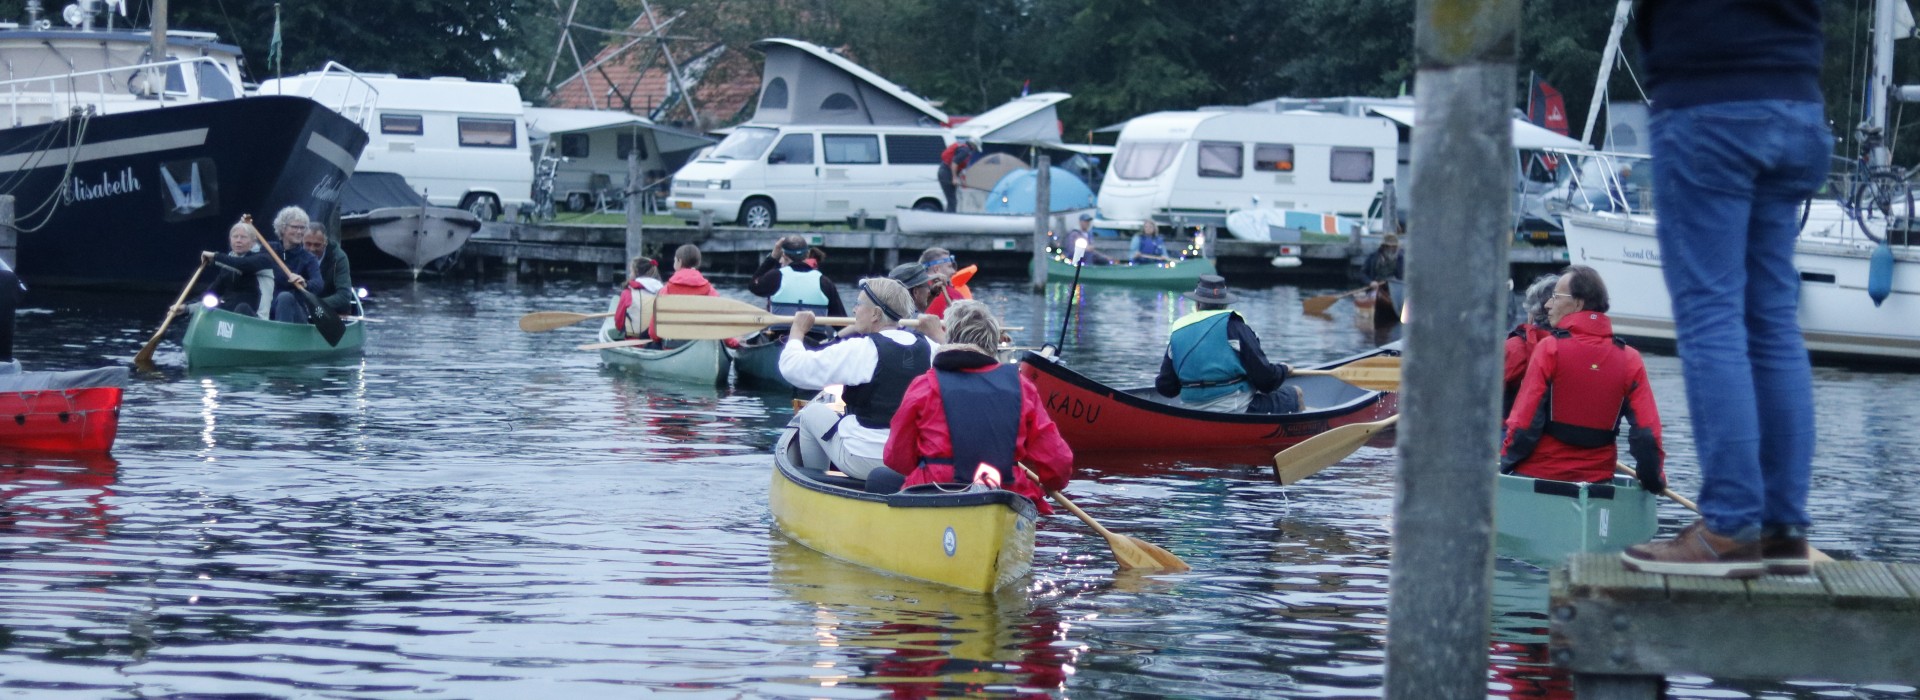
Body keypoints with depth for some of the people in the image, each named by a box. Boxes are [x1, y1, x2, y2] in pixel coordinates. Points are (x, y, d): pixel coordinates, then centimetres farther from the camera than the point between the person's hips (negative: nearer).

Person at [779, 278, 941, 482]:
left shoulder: (861, 350, -17)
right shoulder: (926, 346, -2)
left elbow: (792, 367, -13)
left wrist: (798, 330, 5)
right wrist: (937, 334, 36)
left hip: (864, 462, -6)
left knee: (812, 413, 17)